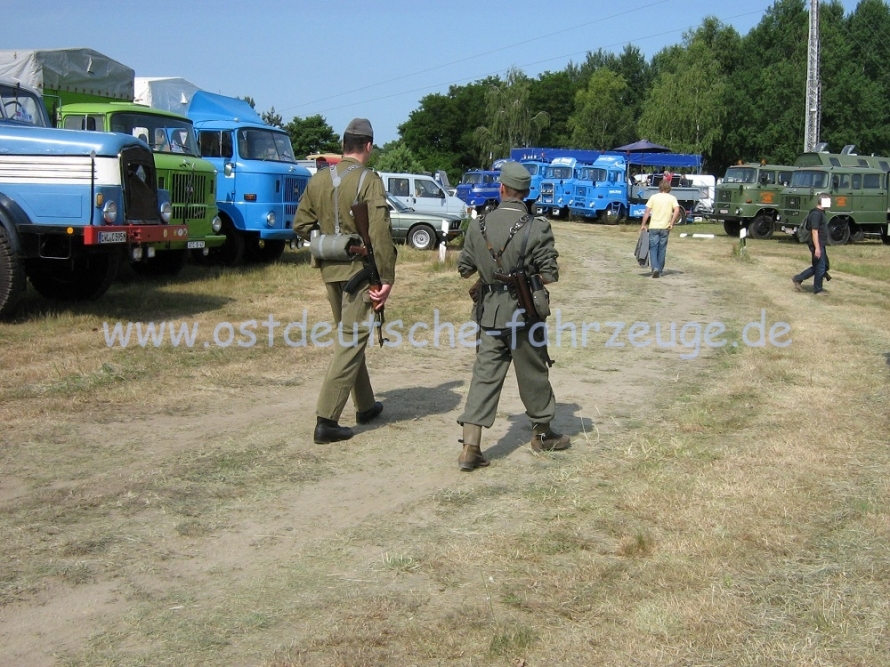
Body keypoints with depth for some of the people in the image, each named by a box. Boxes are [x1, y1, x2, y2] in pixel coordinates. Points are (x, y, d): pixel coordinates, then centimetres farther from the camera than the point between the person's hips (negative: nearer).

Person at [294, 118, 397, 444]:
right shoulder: (369, 181, -14)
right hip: (360, 270, -6)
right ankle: (326, 420, -5)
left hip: (330, 271, 6)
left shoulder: (318, 179, 4)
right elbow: (380, 234, -20)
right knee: (351, 342, -2)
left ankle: (365, 406, 33)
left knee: (348, 337, 20)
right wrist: (386, 279, -15)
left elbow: (301, 225, 8)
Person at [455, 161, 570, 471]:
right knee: (533, 374, 14)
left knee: (485, 374, 4)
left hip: (489, 314, 3)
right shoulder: (537, 228, -12)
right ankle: (542, 433, 32)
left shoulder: (479, 225, -3)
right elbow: (550, 274, -10)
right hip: (523, 314, -2)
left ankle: (470, 447, -4)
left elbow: (464, 268, 4)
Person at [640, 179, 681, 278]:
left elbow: (647, 211, -3)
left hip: (653, 226, -1)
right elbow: (677, 210, -11)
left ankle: (655, 268, -18)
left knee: (653, 248, 0)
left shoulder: (654, 197, 2)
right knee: (662, 249, 12)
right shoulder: (672, 198, 3)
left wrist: (643, 224, 2)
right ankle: (660, 270, 19)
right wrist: (672, 223, -6)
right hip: (665, 227, 1)